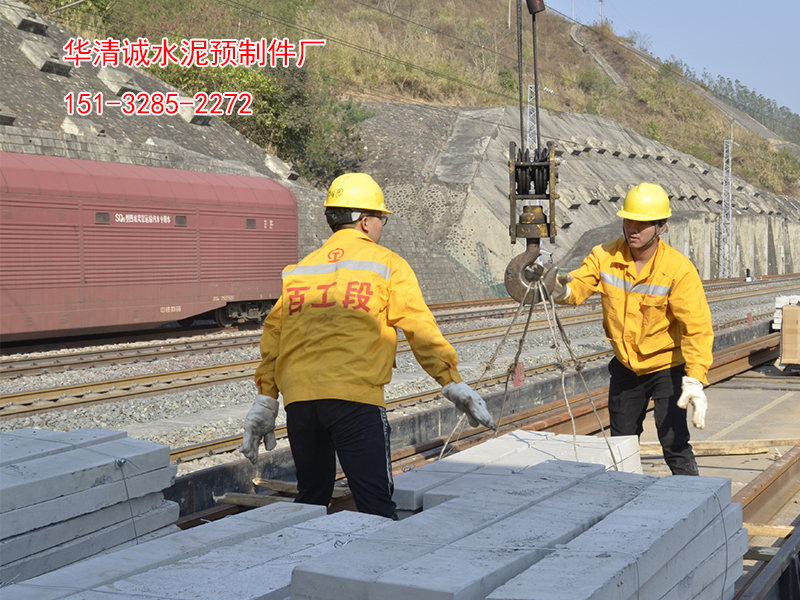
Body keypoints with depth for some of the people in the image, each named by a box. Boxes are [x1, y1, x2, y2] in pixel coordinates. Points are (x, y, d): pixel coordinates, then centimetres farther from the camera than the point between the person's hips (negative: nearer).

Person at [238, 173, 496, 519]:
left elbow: (272, 338, 17)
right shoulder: (385, 264, 7)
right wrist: (452, 383, 5)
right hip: (356, 398, -5)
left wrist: (265, 399, 20)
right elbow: (421, 330, 2)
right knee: (376, 504, -6)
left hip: (298, 399, 5)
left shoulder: (297, 270, 20)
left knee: (310, 501, 19)